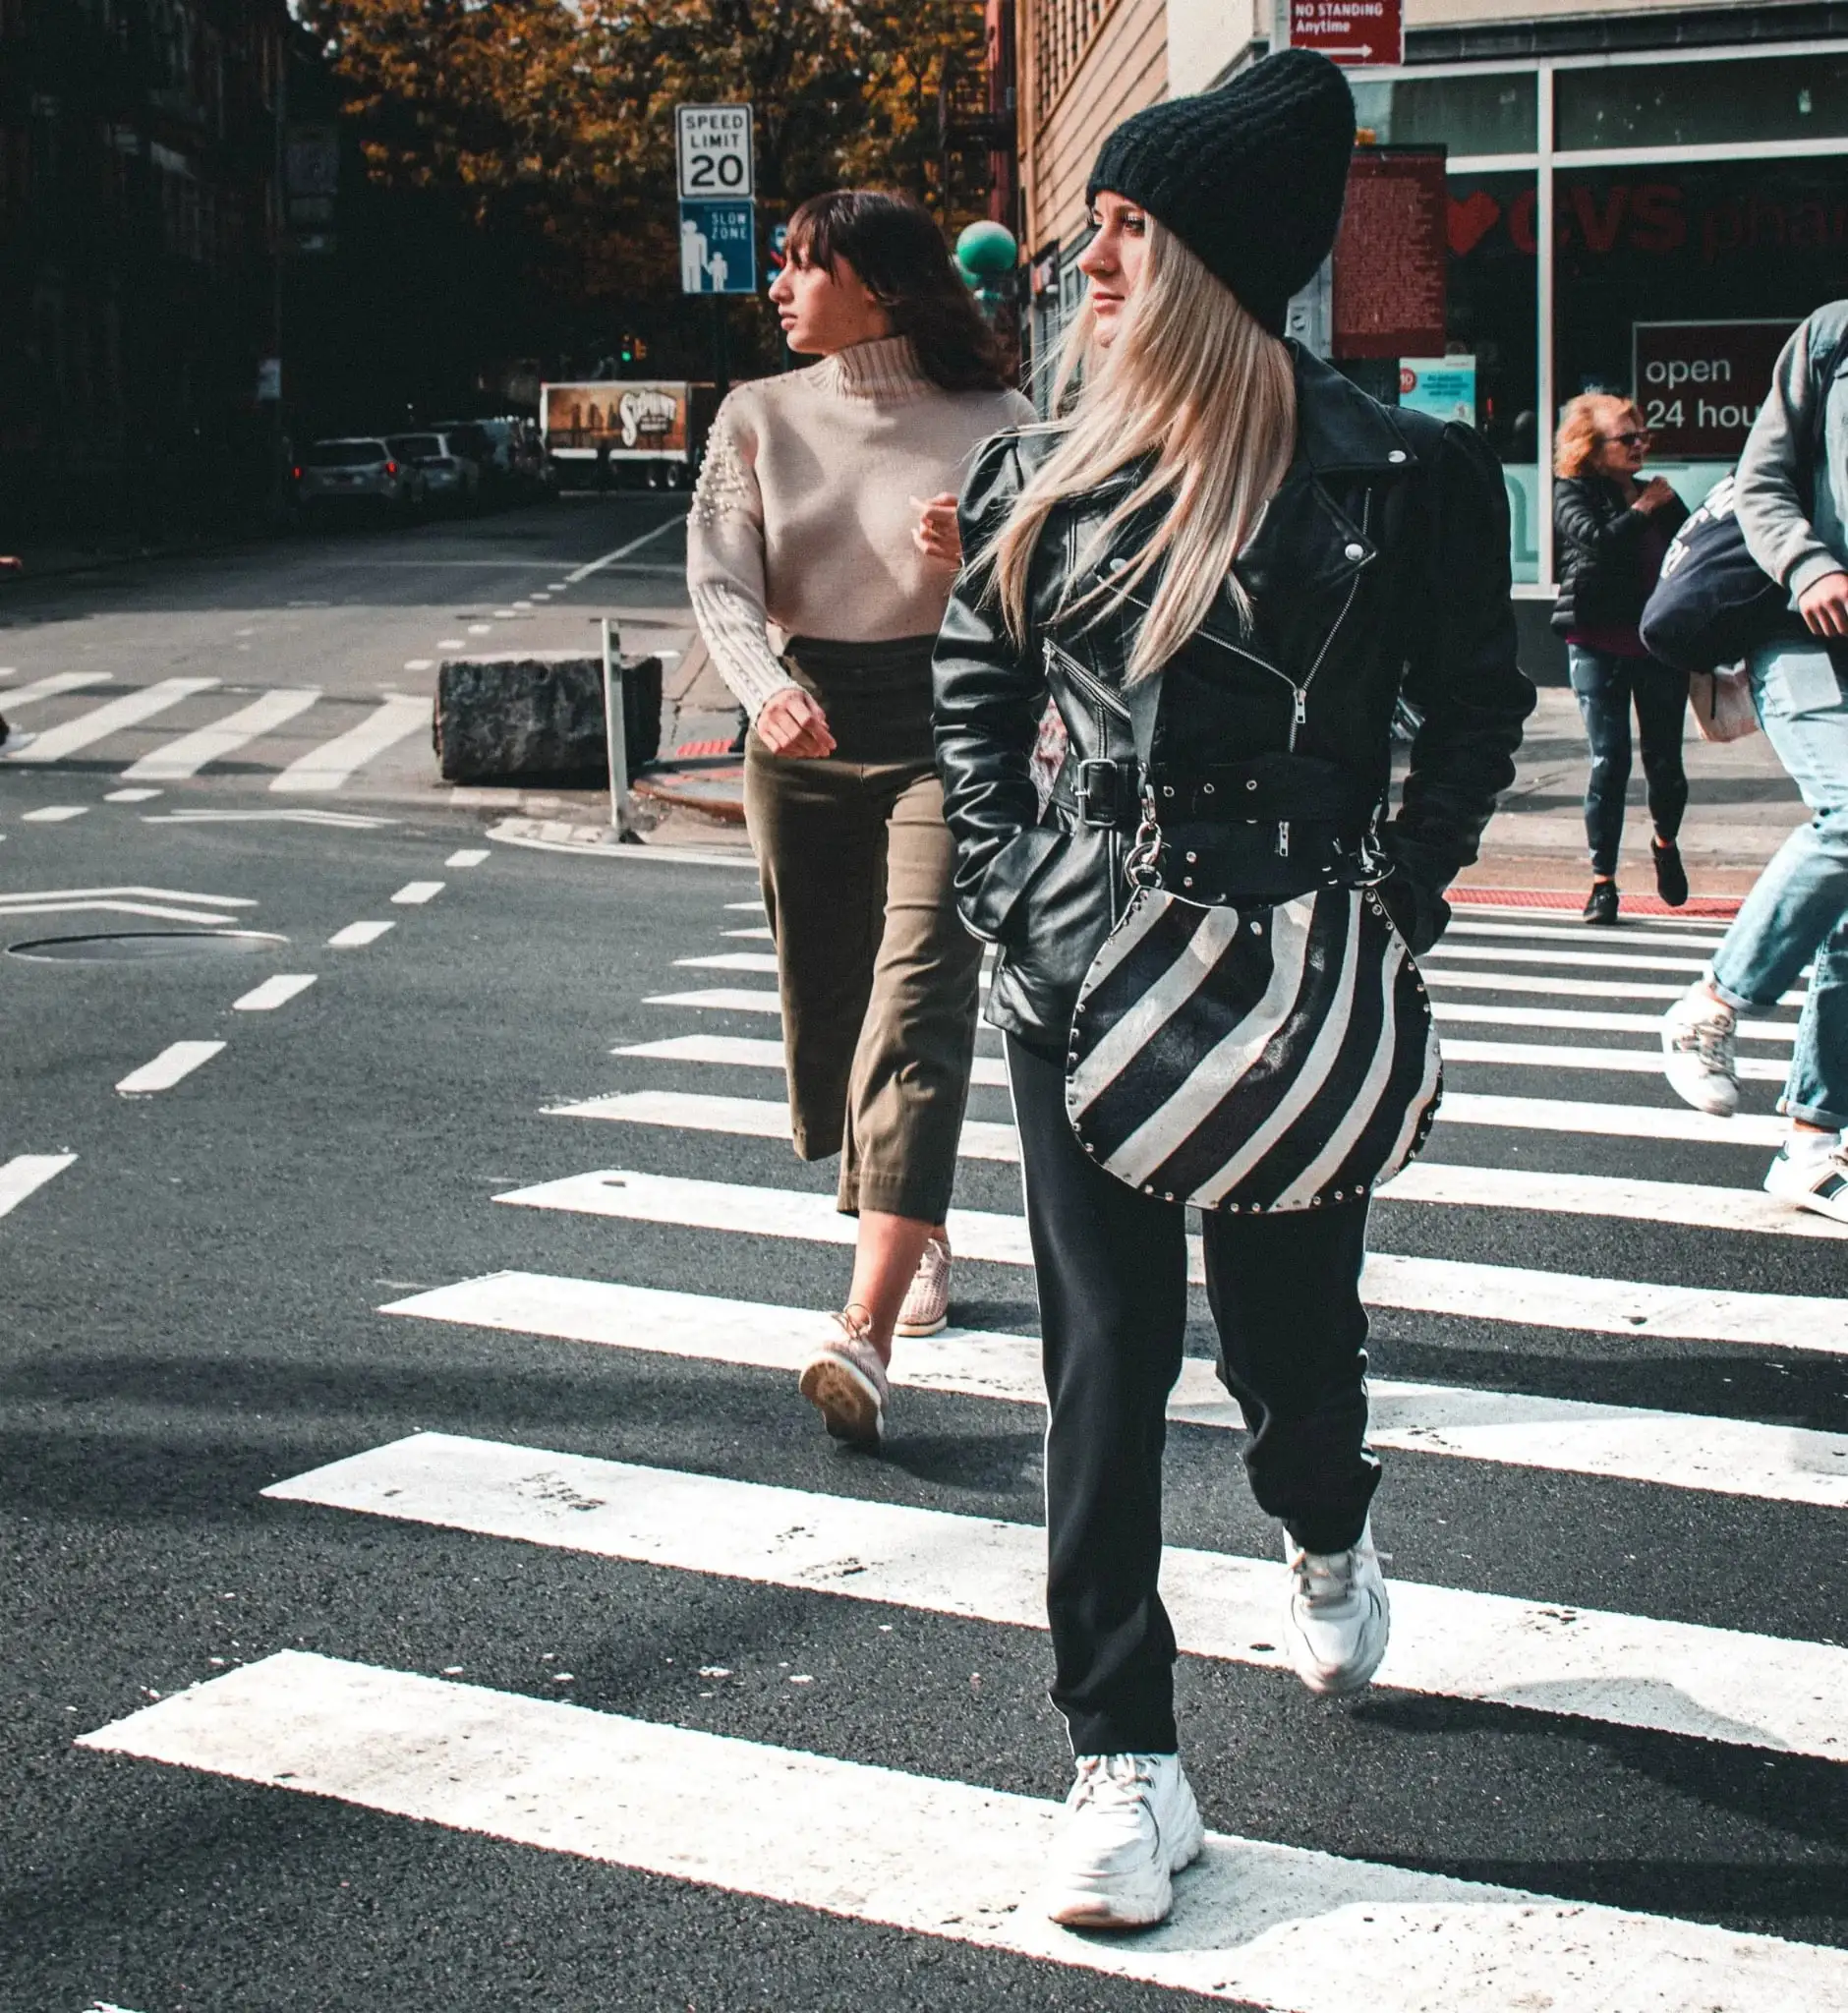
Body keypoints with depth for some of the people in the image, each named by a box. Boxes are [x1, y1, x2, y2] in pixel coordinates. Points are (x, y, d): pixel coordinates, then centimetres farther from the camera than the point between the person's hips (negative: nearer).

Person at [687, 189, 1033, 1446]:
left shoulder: (988, 422, -1)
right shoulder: (761, 418, 6)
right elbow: (719, 576, -6)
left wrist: (975, 560, -21)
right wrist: (766, 689, -27)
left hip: (946, 727, -4)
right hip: (806, 731, 4)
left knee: (917, 1001, -18)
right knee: (827, 1005, 11)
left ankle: (866, 1333, -27)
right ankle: (920, 1237, 37)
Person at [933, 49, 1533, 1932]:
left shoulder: (1400, 473, -8)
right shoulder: (1050, 468, 2)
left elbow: (1476, 702, 3)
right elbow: (974, 680, 13)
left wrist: (1400, 901, -4)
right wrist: (1005, 884, 3)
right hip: (1082, 972, 2)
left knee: (1289, 1318, 10)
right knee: (1105, 1359, 1)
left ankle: (1326, 1538, 48)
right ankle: (1127, 1763, 11)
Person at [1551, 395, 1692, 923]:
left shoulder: (1659, 495, 14)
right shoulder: (1574, 493, 2)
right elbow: (1599, 540, -17)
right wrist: (1641, 511, -6)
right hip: (1599, 644, -4)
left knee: (1664, 760, 5)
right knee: (1609, 761, -7)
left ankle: (1665, 842, 34)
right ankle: (1602, 879, -1)